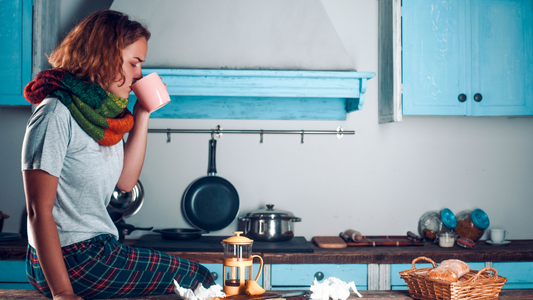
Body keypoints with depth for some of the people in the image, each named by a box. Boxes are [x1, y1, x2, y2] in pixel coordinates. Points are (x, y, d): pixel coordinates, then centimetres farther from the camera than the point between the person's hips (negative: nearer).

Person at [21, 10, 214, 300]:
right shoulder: (56, 114, -17)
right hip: (72, 260, -9)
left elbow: (125, 181, 9)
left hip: (97, 250, 9)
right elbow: (39, 210, -20)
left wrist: (142, 116, 3)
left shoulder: (107, 113, 10)